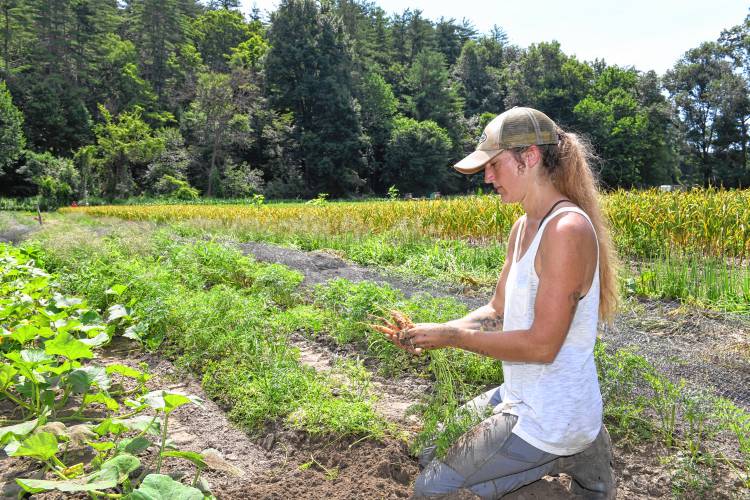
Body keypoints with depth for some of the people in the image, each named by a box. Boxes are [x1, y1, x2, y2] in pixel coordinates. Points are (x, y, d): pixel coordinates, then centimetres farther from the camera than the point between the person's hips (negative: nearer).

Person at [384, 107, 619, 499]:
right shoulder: (523, 227, 5)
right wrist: (434, 332, -6)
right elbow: (498, 311, 7)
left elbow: (542, 344, -25)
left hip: (550, 417, -9)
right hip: (524, 398, 9)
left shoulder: (567, 229, -24)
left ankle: (564, 454, 8)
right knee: (435, 449, 23)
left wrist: (452, 337, -18)